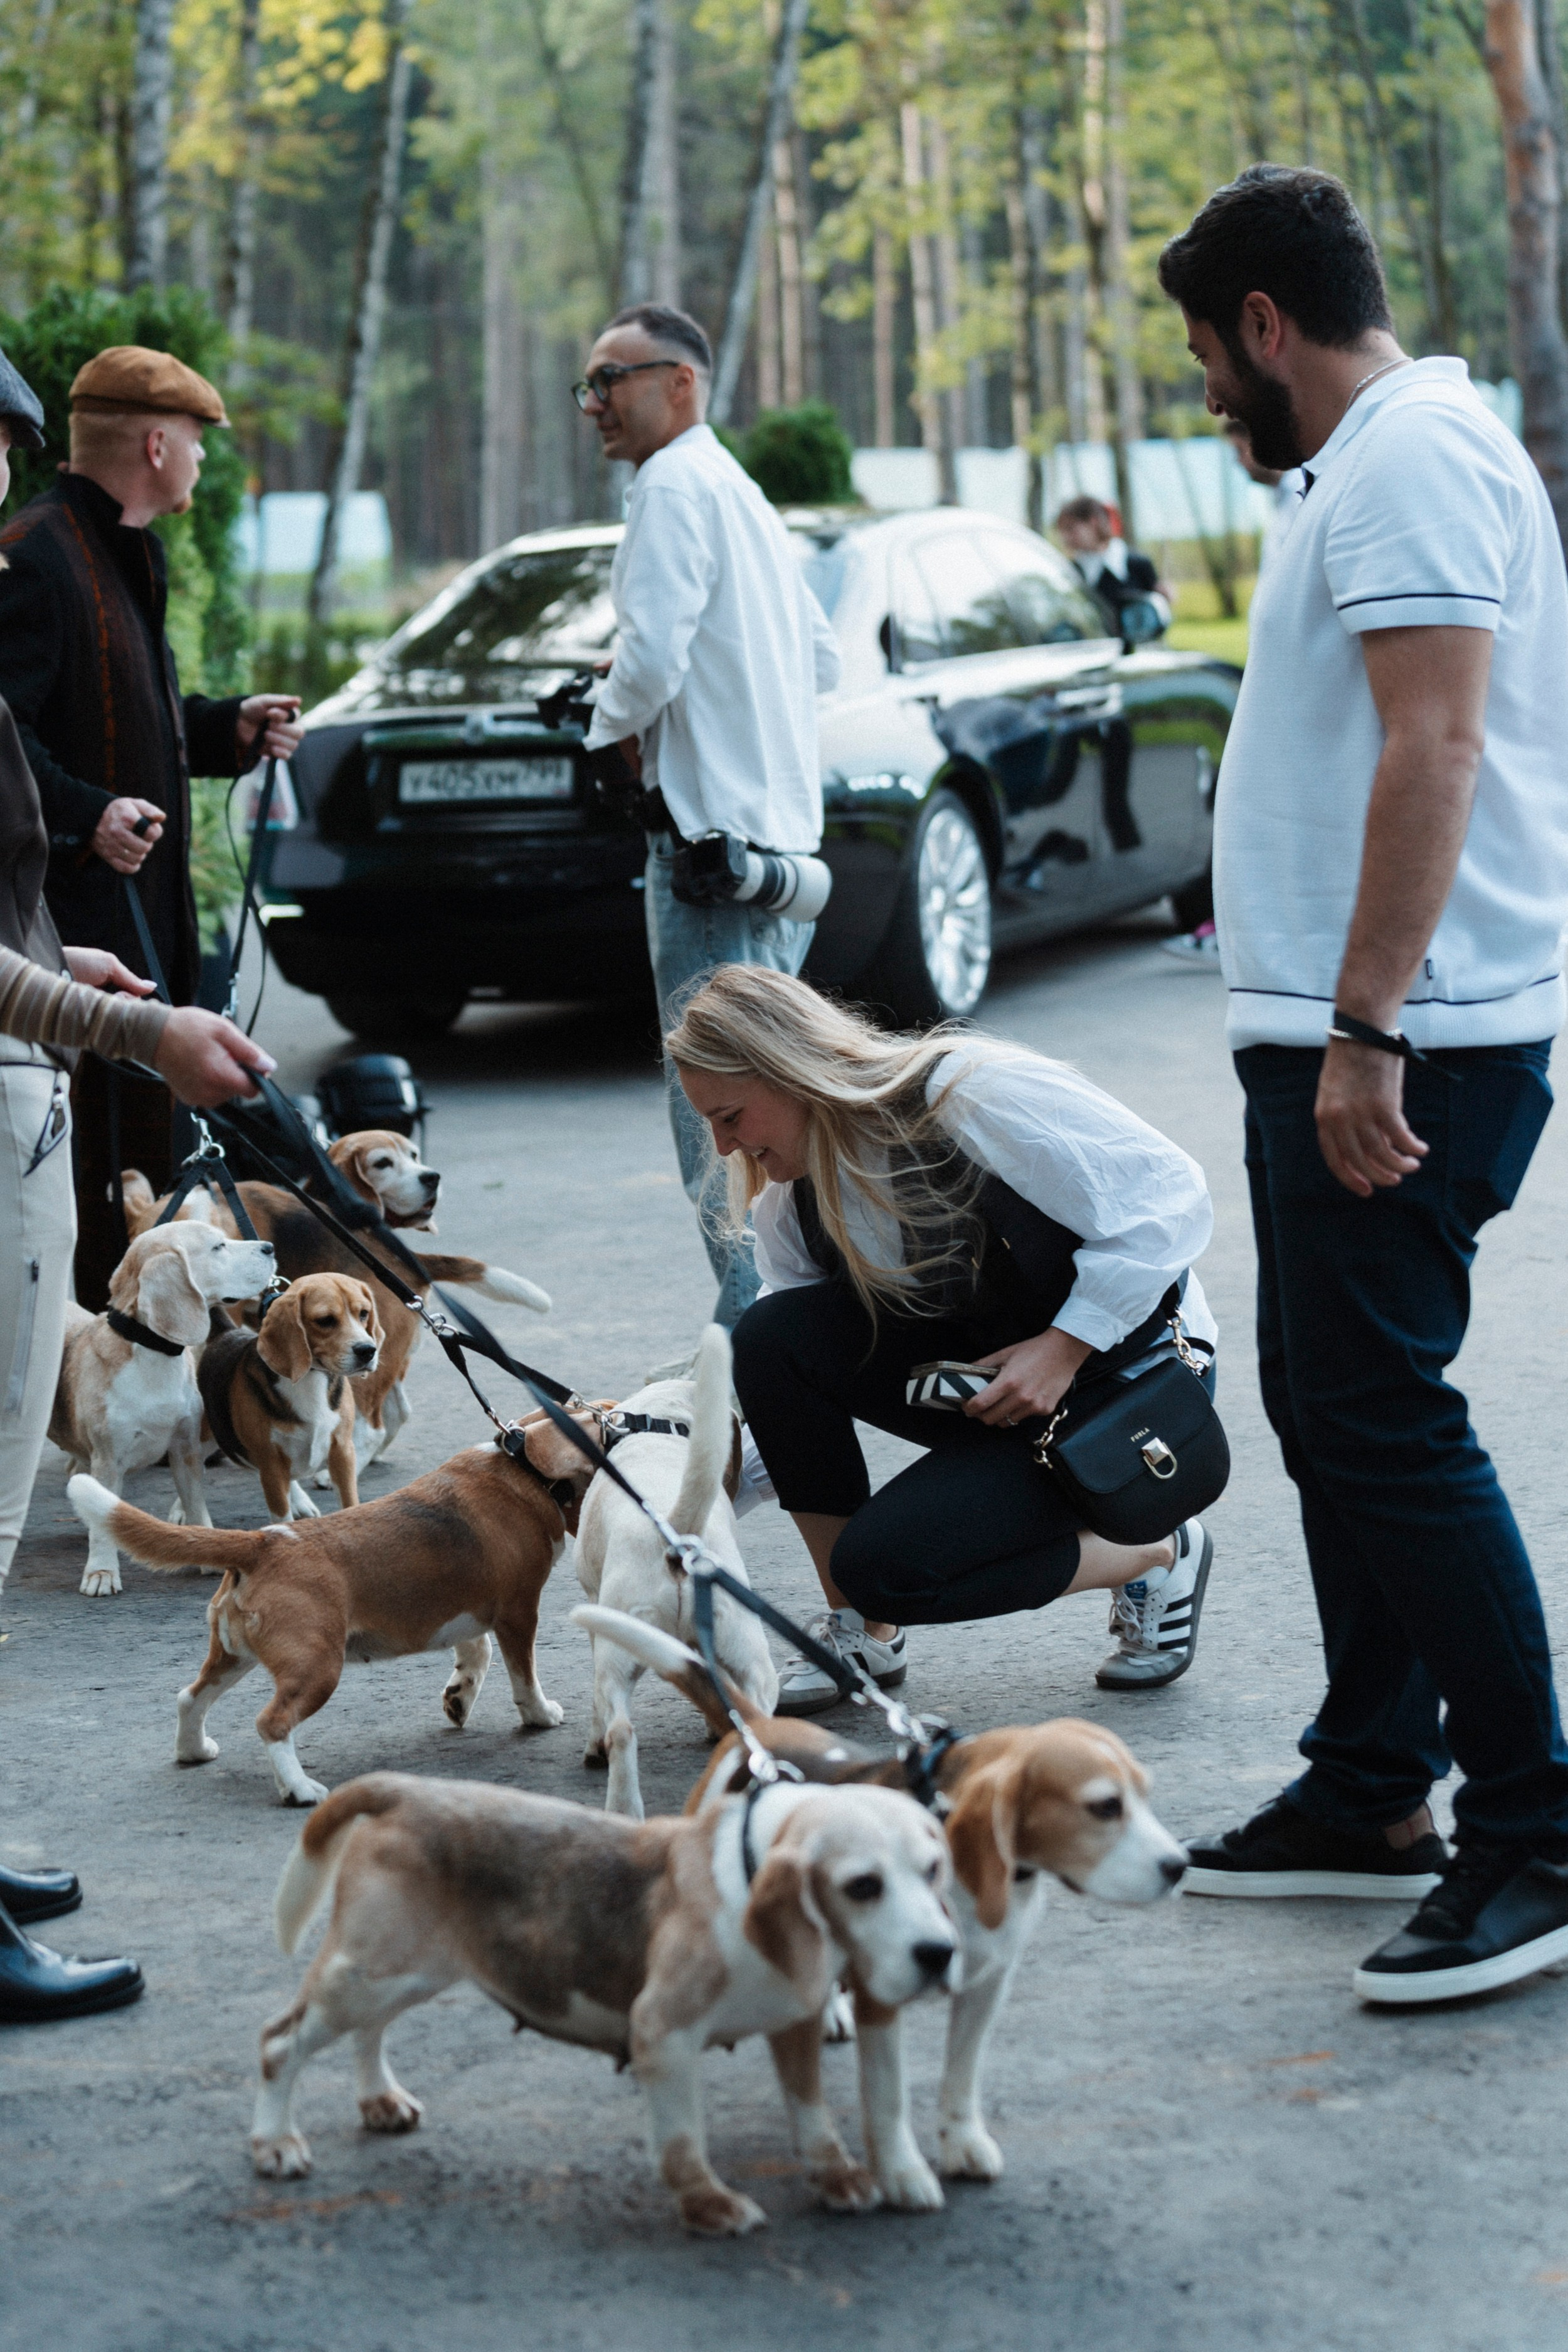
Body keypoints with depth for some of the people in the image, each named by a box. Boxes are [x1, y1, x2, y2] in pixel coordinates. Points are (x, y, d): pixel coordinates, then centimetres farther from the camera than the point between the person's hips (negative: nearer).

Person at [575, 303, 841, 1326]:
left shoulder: (675, 485, -10)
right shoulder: (739, 491, 21)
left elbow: (655, 654, -19)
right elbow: (824, 657, 26)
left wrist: (611, 730, -1)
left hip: (714, 832, -10)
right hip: (783, 825, 10)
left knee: (716, 1104, -8)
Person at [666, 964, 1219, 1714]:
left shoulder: (973, 1094, -25)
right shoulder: (795, 1195, -1)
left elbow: (1170, 1195, -25)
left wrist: (1065, 1344, -26)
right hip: (978, 1376, 7)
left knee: (884, 1563, -23)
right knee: (771, 1336, -18)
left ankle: (1153, 1557, 0)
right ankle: (858, 1634, -4)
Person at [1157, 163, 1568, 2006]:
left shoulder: (1414, 459, -14)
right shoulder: (1378, 461, 20)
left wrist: (1363, 1034, -26)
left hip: (1398, 1047, -11)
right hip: (1346, 1033, 11)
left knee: (1383, 1419, -11)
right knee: (1328, 1406, 15)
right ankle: (1371, 1795, 24)